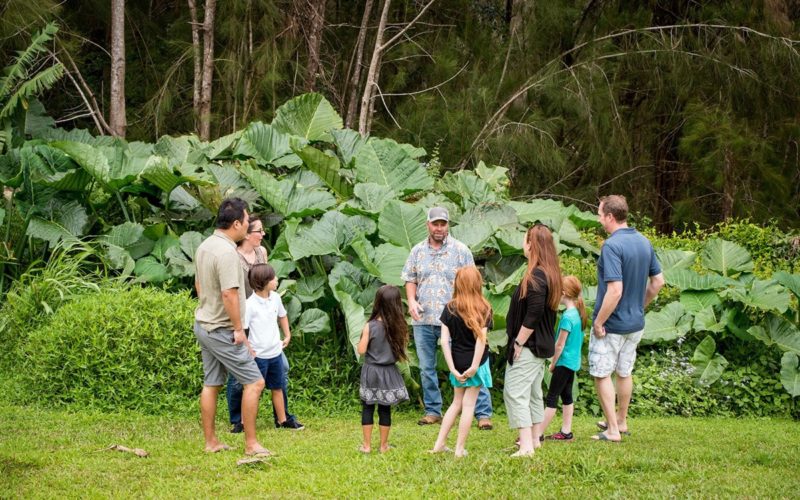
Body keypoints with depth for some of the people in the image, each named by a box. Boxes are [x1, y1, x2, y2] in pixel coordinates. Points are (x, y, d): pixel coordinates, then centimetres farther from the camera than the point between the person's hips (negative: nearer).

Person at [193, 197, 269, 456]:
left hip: (204, 325, 10)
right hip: (222, 330, -10)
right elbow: (229, 294, -26)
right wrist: (238, 328, -19)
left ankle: (211, 442, 19)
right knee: (254, 382, -4)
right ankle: (251, 444, -3)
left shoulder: (204, 246, 8)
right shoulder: (226, 252, -22)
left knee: (211, 384, 14)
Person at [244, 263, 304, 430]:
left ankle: (283, 420, 28)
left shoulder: (275, 298, 1)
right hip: (259, 355, -7)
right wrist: (249, 351, -20)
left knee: (277, 388, 17)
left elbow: (282, 316, 21)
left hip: (275, 352, 7)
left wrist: (287, 335, 15)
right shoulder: (250, 304, -20)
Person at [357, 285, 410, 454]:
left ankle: (367, 445, 10)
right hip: (389, 372, 2)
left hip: (371, 371, -2)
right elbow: (402, 349, -1)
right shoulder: (398, 327, -9)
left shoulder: (370, 326, -14)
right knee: (385, 409, 11)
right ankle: (384, 445, 17)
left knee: (367, 408, 8)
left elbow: (361, 350, -11)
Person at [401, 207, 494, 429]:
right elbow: (410, 279, 15)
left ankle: (483, 413, -5)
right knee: (426, 368, 11)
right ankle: (432, 410, 23)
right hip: (423, 320, 4)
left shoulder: (460, 250, -2)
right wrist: (411, 301, -3)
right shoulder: (418, 251, 9)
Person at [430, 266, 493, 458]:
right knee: (468, 404, 5)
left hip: (457, 363, 3)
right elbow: (481, 338, -16)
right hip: (474, 362, -3)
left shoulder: (449, 309, -2)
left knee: (457, 402, 18)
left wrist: (453, 369, -5)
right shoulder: (484, 309, -6)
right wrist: (475, 366, -15)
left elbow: (444, 341, -7)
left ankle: (439, 444, 16)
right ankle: (460, 448, 6)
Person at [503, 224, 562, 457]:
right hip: (542, 345, 10)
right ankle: (535, 439, 28)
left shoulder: (535, 276, -21)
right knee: (533, 392, 19)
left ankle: (526, 446, -15)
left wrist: (519, 342, -18)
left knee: (515, 393, -9)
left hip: (528, 345, -10)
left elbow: (533, 314, -26)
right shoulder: (550, 274, 10)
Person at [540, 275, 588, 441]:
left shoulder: (567, 317, -22)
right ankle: (566, 431, 18)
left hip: (564, 362, -9)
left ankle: (538, 434, -2)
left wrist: (553, 363, -6)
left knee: (551, 398, -5)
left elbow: (560, 345, -18)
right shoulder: (578, 313, 5)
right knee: (566, 395, 14)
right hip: (574, 362, 9)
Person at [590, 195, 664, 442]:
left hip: (612, 325, -8)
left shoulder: (612, 246, -22)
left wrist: (599, 322, -19)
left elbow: (615, 290, -28)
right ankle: (621, 422, 32)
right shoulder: (644, 242, 3)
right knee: (624, 373, 20)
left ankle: (612, 430, 5)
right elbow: (658, 281, 11)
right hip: (635, 323, 8)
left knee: (601, 374, 4)